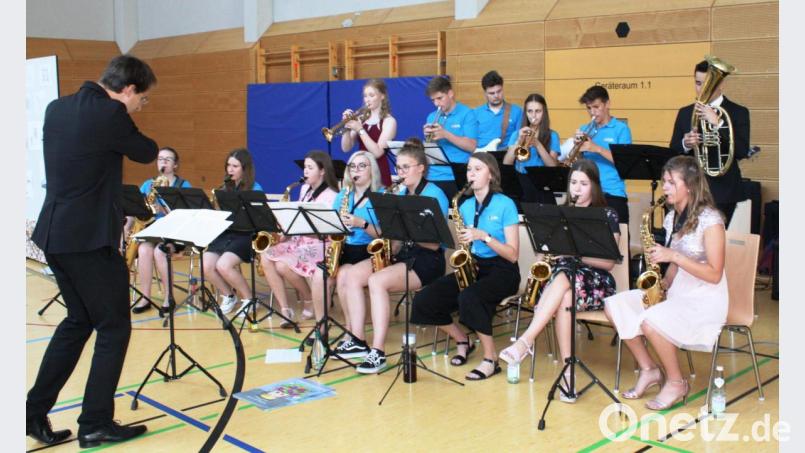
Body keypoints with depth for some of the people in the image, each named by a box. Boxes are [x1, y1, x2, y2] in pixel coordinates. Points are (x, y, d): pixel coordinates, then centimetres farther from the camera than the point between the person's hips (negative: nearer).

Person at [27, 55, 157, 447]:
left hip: (55, 233, 9)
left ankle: (35, 412, 22)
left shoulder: (57, 108, 10)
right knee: (114, 326, 4)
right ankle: (95, 424, 10)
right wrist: (127, 130, 18)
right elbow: (147, 153, 1)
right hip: (89, 237, -9)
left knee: (78, 320, 21)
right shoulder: (109, 114, -15)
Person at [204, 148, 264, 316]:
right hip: (224, 233, 6)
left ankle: (248, 298, -5)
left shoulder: (255, 189, -3)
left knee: (223, 265, -28)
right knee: (206, 266, -19)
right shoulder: (225, 188, 13)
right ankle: (228, 295, 9)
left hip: (245, 234, -5)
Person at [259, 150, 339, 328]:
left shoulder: (331, 196, -11)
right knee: (265, 257, -17)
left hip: (318, 245, -8)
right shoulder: (304, 189, 13)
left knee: (282, 265, -29)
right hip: (298, 240, 8)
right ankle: (285, 309, -15)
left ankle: (310, 302, -3)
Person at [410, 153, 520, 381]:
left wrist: (484, 236, -22)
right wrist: (461, 242, -8)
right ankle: (462, 341, 11)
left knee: (468, 297, -37)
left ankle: (491, 359, -19)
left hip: (501, 271, -6)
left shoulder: (505, 205, -7)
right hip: (471, 267, 6)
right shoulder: (465, 206, 9)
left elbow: (512, 254, -12)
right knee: (424, 300, -12)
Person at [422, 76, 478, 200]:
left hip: (456, 178, -4)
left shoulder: (467, 114, -2)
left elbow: (471, 147, -11)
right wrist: (428, 137, -7)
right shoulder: (432, 117, 13)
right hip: (432, 177, 5)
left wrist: (445, 134, -18)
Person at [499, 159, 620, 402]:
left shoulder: (608, 216, 4)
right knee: (565, 298, -37)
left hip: (596, 283, -3)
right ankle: (568, 370, -38)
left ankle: (525, 341, -47)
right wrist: (544, 260, -10)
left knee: (565, 276, -39)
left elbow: (608, 263, -3)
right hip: (562, 276, 3)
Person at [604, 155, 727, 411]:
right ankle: (649, 370, 5)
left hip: (705, 301, -8)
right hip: (675, 293, 8)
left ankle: (676, 383, -7)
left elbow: (714, 275, -19)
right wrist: (663, 282, -2)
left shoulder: (709, 220, -15)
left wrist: (672, 256, -25)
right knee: (614, 306, -6)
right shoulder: (673, 217, 9)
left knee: (650, 321, -32)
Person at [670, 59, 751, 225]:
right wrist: (685, 144, -13)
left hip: (722, 193, -3)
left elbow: (742, 152, -12)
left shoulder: (738, 112, 0)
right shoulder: (685, 113, 11)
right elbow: (673, 152, 10)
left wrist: (716, 123, -20)